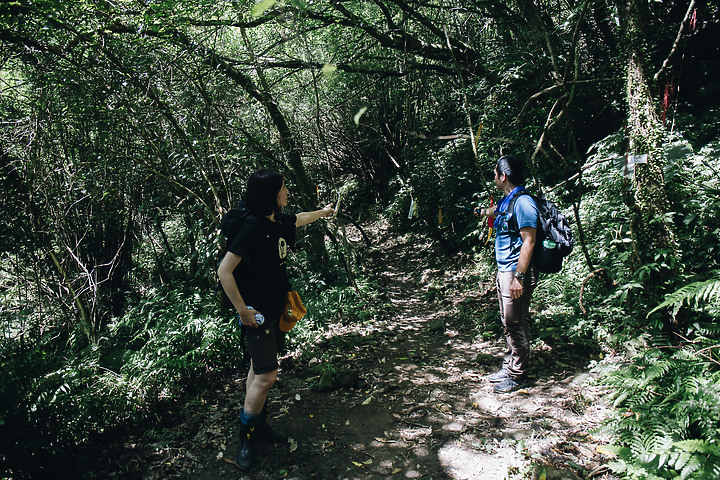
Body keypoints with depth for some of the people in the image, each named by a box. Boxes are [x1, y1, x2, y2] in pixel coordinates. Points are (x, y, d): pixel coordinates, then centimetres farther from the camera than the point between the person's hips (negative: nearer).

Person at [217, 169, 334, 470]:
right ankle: (245, 438, 14)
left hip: (275, 306, 9)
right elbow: (224, 271, -23)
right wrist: (242, 310, -21)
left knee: (260, 366, 19)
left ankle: (258, 425, 34)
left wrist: (322, 212, 46)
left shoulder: (277, 220, 4)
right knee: (266, 375, -6)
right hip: (257, 312, -9)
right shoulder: (251, 225, -22)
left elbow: (298, 219, 30)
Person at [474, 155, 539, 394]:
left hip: (516, 272, -10)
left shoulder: (523, 202, -17)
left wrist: (519, 277, -24)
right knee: (508, 322, 15)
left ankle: (517, 375, 11)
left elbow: (528, 242, -22)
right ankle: (509, 367, 26)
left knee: (516, 324, -1)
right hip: (503, 271, 10)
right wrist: (483, 211, 61)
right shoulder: (506, 201, 13)